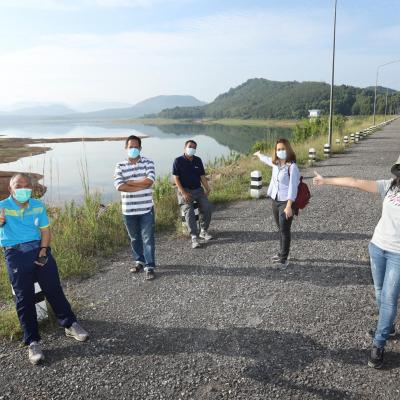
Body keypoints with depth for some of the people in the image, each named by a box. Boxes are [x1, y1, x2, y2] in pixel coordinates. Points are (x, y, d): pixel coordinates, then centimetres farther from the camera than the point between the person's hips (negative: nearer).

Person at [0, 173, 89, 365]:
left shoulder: (38, 205, 10)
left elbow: (45, 230, 9)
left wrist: (43, 250, -7)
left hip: (38, 247, 2)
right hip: (15, 252, -2)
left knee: (54, 288, 1)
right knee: (24, 297, -2)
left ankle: (70, 324, 15)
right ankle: (32, 342, 5)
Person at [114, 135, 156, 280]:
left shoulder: (147, 162, -2)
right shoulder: (120, 166, 1)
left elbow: (149, 180, -18)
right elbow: (119, 186, -13)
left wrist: (129, 182, -11)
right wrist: (142, 186, -15)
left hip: (146, 209, -2)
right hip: (128, 210, 2)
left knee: (148, 238, 0)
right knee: (134, 238, 17)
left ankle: (149, 266, 8)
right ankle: (139, 261, 34)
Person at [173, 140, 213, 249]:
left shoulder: (198, 160, 12)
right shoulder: (178, 161, -2)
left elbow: (202, 176, 12)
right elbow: (176, 178, -7)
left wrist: (207, 189, -3)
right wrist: (183, 193, -16)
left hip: (198, 189, 4)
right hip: (185, 191, -4)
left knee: (207, 207, -15)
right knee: (189, 211, -21)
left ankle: (203, 231, 3)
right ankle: (194, 237, -22)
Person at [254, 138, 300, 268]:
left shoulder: (292, 166, -16)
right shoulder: (275, 163, 7)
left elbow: (293, 187, -21)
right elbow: (267, 159, 32)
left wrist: (289, 206, -28)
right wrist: (258, 154, 52)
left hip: (286, 202, -7)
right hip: (275, 201, 7)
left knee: (285, 230, -6)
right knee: (280, 229, 16)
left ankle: (283, 259, 1)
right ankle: (281, 253, 28)